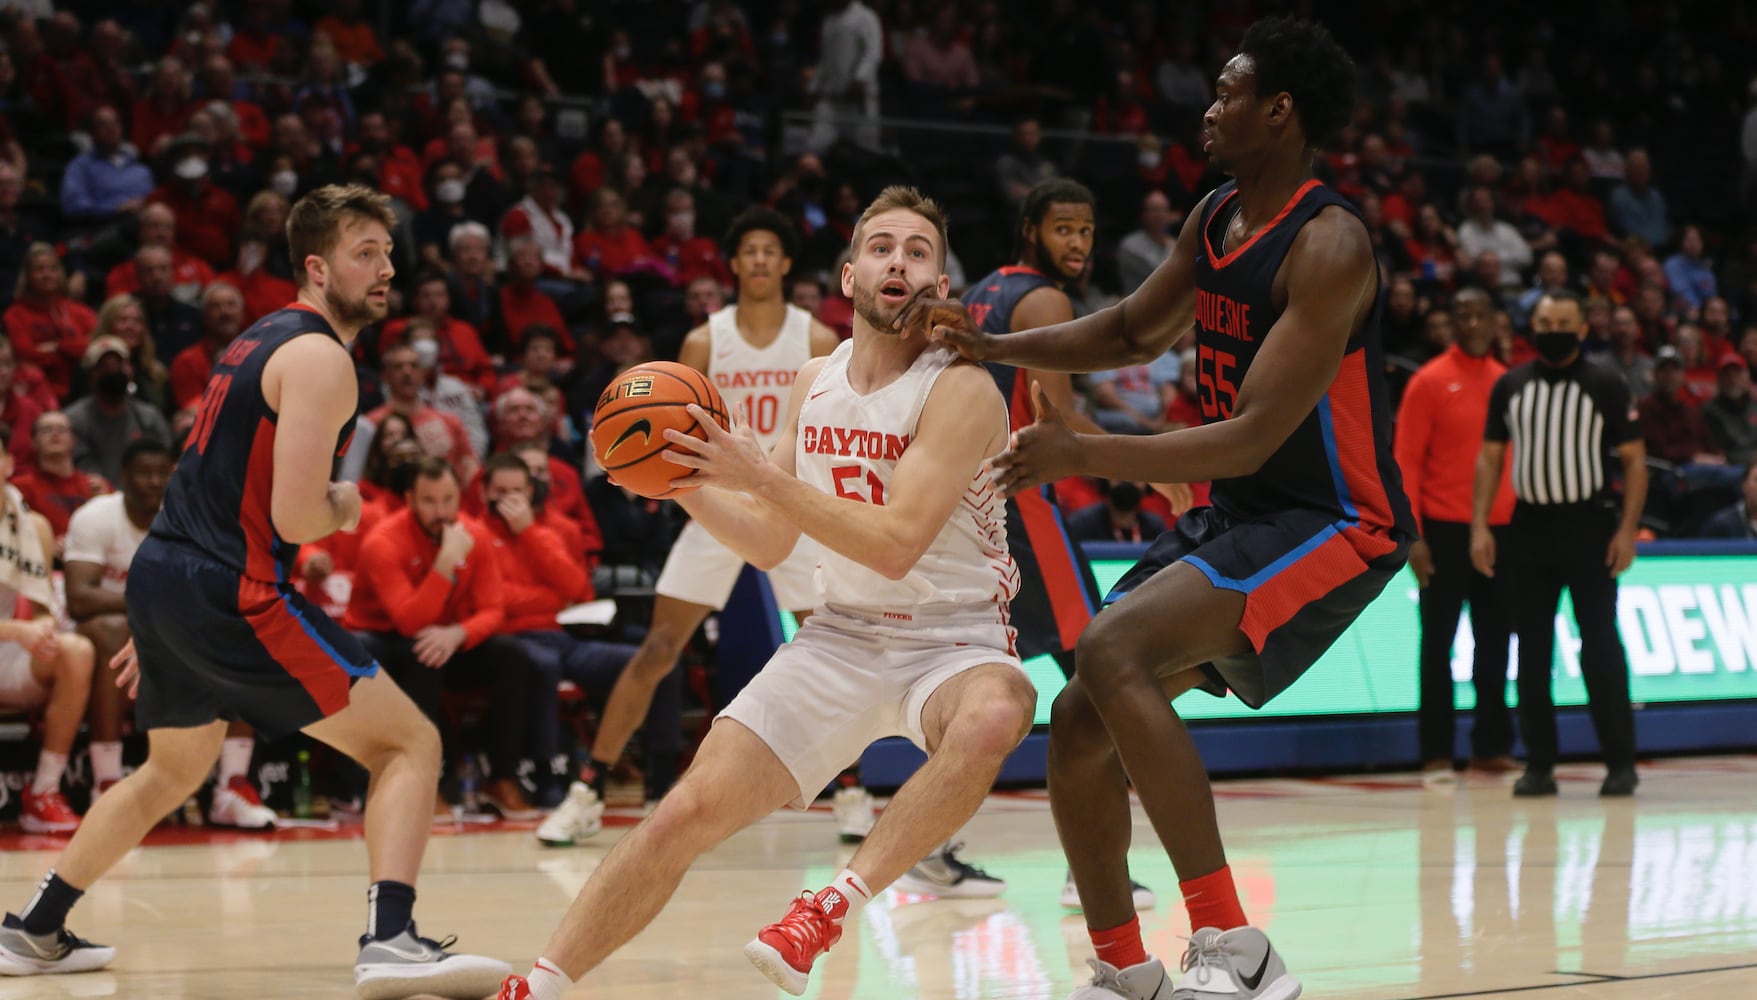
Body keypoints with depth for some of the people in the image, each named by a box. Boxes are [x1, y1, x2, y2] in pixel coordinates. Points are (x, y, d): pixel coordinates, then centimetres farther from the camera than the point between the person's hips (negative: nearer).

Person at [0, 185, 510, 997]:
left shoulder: (263, 338, 19)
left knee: (176, 766, 32)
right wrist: (343, 512, 2)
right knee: (410, 742, -8)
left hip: (158, 570, 10)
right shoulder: (320, 359, -11)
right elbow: (295, 516, -22)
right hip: (231, 593, -10)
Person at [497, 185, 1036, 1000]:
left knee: (993, 717, -41)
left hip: (953, 641, -5)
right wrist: (682, 480, -4)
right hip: (842, 635, 5)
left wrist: (761, 476, -26)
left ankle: (837, 905, -33)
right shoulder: (815, 384, 6)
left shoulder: (961, 390, -15)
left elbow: (896, 543, -25)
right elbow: (767, 543, 12)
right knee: (690, 809, -7)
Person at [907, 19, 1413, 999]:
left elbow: (1252, 438, -26)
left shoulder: (1328, 246, -21)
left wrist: (1083, 453, -28)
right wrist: (996, 347, 10)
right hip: (1234, 515, 9)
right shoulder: (1217, 218, 7)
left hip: (1331, 523, -9)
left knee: (1113, 651, -29)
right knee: (1079, 726, 8)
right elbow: (1136, 332, 24)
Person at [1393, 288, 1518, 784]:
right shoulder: (1429, 382, -3)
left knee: (1495, 641, 6)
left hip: (1499, 530, 5)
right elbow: (1407, 461, -6)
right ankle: (1436, 753, 3)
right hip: (1445, 530, -4)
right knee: (1438, 641, 0)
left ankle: (1491, 747, 13)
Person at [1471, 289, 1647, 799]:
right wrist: (1480, 526, 0)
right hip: (1529, 527, 3)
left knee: (1601, 648, -4)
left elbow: (1634, 459, -1)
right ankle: (1539, 764, 10)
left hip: (1589, 526, -3)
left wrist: (1628, 529, -11)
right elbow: (1490, 456, 10)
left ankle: (1620, 762, 2)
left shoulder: (1606, 386, 0)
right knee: (1532, 651, 4)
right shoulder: (1509, 386, 8)